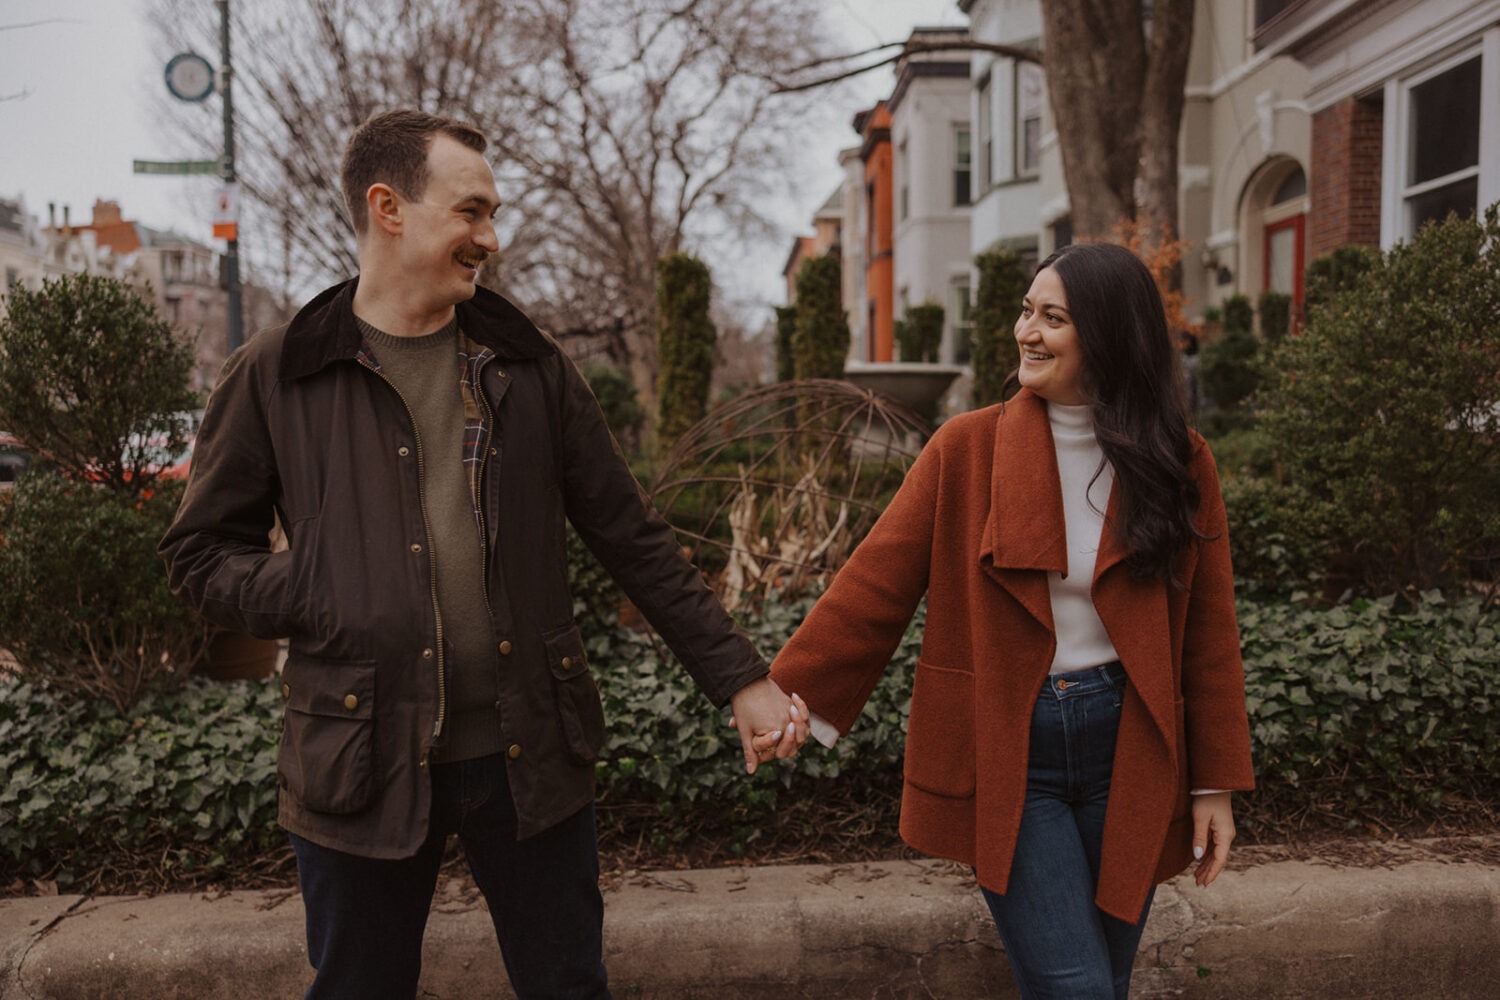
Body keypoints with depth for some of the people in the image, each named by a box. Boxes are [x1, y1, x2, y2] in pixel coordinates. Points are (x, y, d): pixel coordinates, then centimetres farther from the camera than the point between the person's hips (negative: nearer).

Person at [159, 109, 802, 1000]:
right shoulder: (275, 379, -2)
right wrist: (325, 606, -14)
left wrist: (742, 677, 2)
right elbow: (201, 551, 4)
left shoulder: (528, 366, 4)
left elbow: (634, 540, 5)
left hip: (531, 753, 2)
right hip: (363, 761, -1)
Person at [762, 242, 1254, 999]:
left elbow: (1208, 631, 4)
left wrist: (1215, 783, 4)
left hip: (1124, 749, 3)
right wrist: (791, 696, -13)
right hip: (1004, 756, -2)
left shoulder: (1178, 463, 0)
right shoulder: (966, 448, -5)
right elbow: (875, 585, -6)